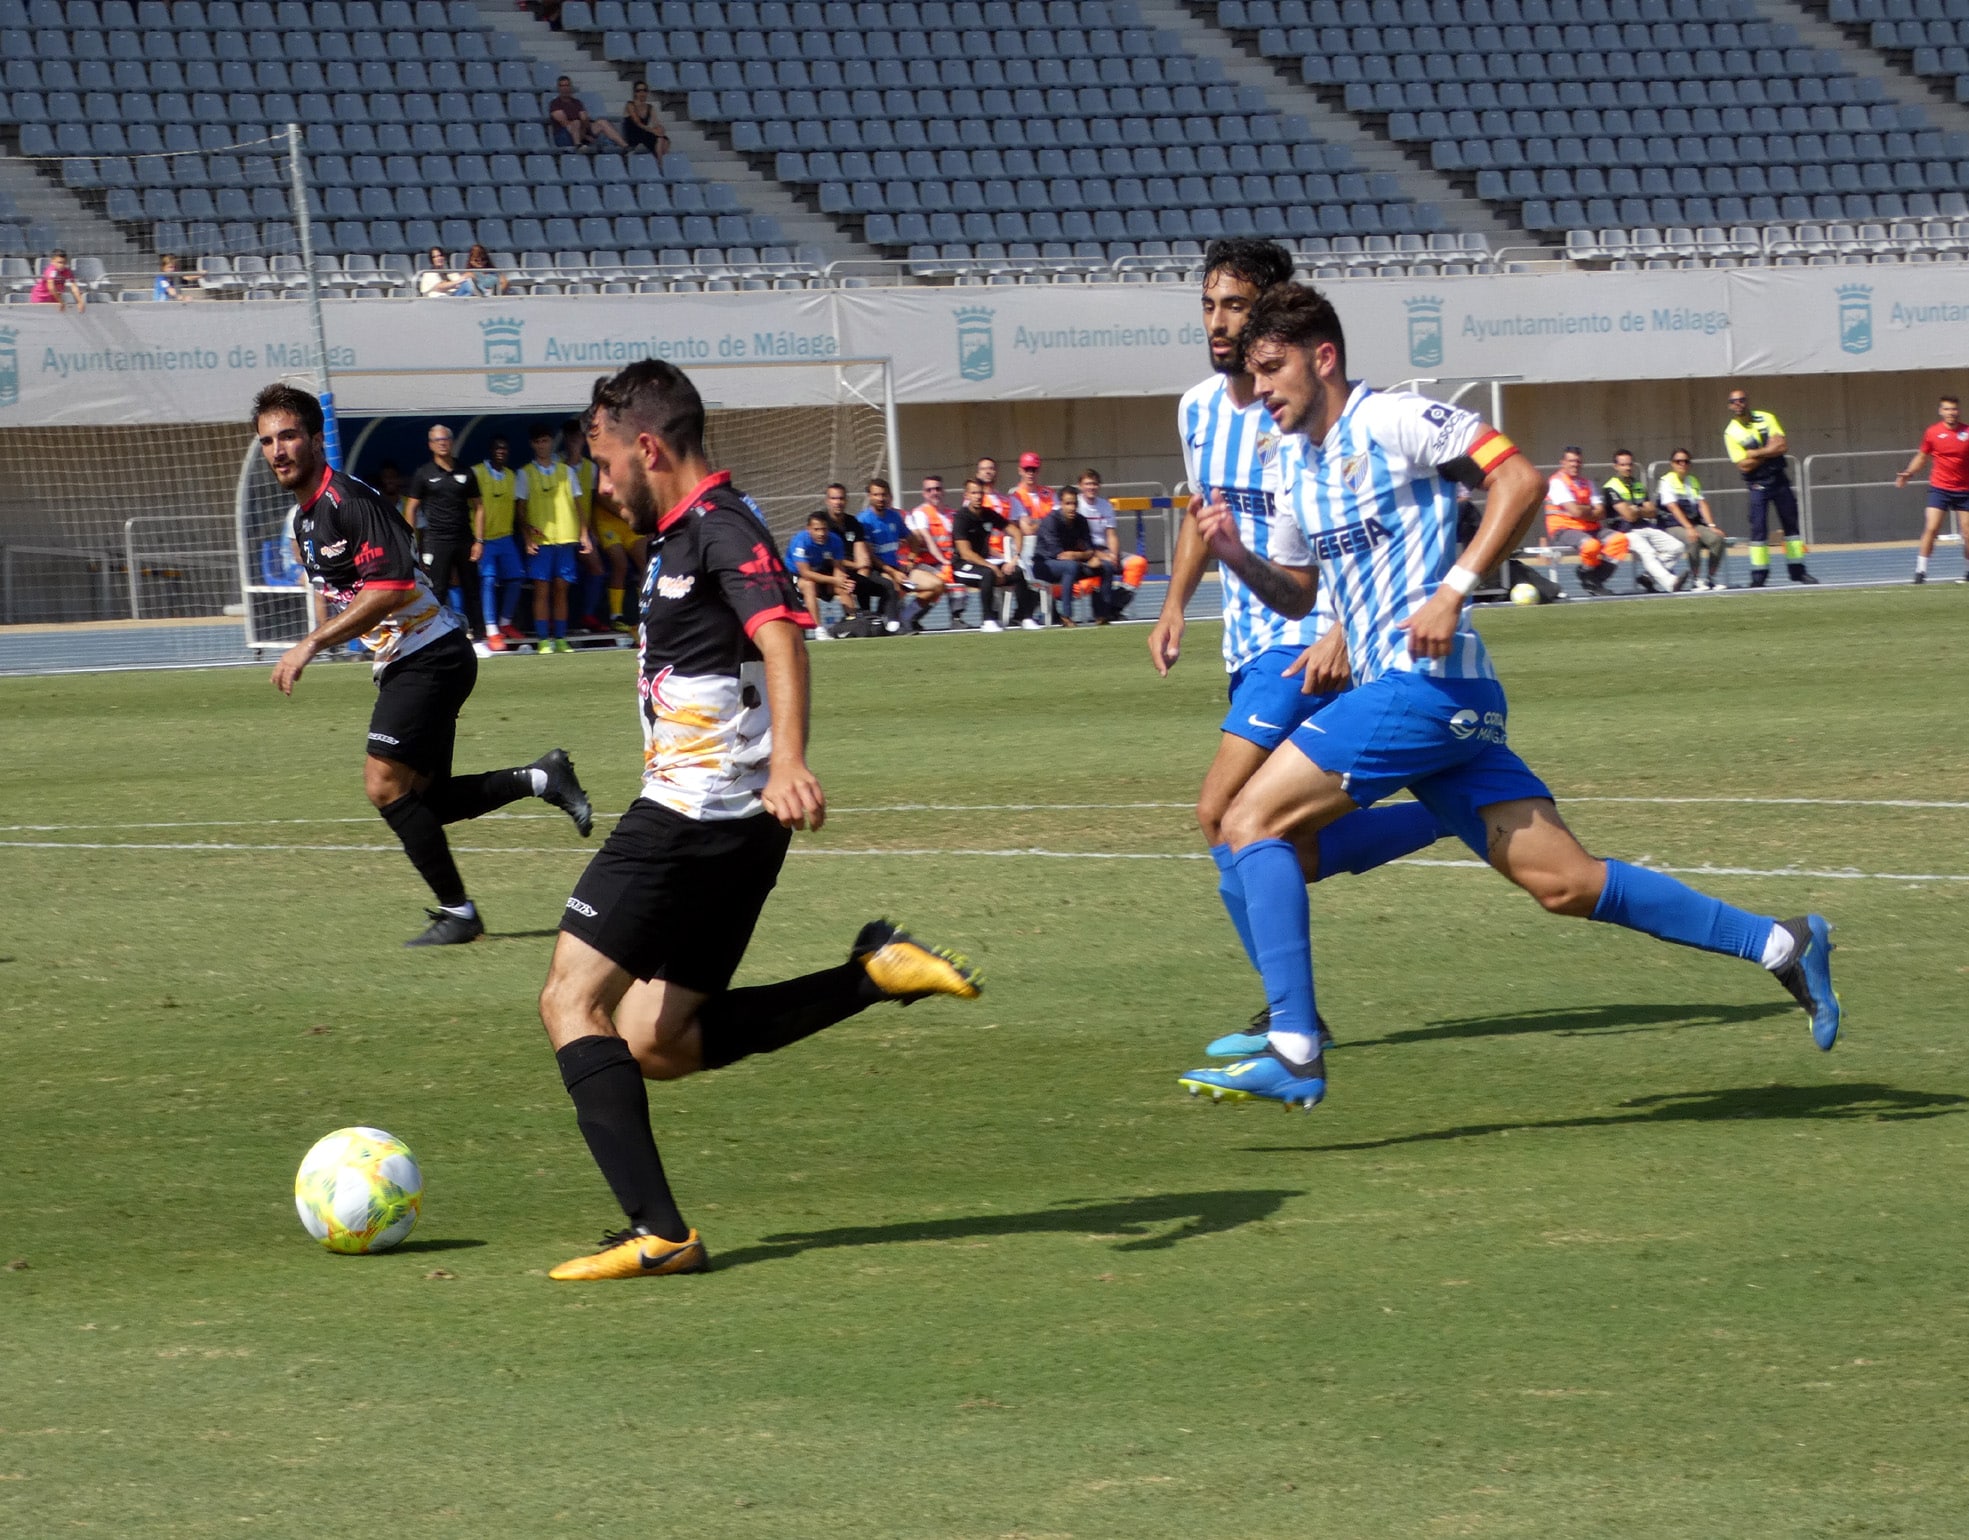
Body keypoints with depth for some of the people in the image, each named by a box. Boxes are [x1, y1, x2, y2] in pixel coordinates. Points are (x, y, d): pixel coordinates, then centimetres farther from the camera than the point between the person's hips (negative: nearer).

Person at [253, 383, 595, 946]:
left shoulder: (348, 500, -18)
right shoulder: (303, 518, 13)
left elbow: (389, 587, -28)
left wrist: (312, 644, -28)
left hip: (430, 657, -10)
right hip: (401, 665, 10)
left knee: (386, 786, -13)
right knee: (421, 800, 8)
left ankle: (457, 911, -4)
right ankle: (540, 778, 15)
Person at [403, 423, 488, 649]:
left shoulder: (465, 473, 10)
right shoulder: (424, 474, 3)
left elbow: (477, 507, 13)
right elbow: (411, 509, 4)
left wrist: (478, 540, 3)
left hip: (464, 541, 3)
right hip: (436, 542, -3)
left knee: (471, 591, 5)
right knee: (436, 592, -5)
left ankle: (478, 639, 11)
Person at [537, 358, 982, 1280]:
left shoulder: (721, 528, -13)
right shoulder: (684, 537, 18)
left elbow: (781, 637, -30)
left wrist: (787, 760, -46)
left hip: (697, 814, -10)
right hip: (712, 818, 10)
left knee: (572, 1001, -8)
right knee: (654, 1045, 11)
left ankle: (657, 1233, -15)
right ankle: (875, 974, 6)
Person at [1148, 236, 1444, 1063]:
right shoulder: (1198, 408, 8)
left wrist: (1344, 633, -26)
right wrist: (1175, 607, 13)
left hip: (1309, 644, -9)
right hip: (1249, 645, 9)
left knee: (1224, 814, -17)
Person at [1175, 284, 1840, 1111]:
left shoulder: (1393, 420, -7)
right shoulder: (1288, 462, 19)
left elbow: (1518, 478, -14)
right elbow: (1295, 593, 26)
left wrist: (1452, 590, -20)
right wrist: (1236, 557, 6)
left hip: (1426, 679, -9)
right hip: (1411, 694, 9)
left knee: (1253, 819, -12)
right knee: (1566, 882, 4)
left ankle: (1292, 1051, -16)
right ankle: (1780, 943, 10)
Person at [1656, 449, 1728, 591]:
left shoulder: (1693, 481, 18)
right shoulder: (1666, 481, -3)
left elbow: (1702, 504, 8)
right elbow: (1673, 507, -15)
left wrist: (1711, 526, -7)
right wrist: (1689, 528, -27)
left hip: (1695, 524, 6)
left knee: (1717, 538, -20)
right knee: (1693, 540, -35)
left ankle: (1712, 578, -14)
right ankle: (1696, 579, -26)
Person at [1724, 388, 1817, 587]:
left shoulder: (1766, 419, 2)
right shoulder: (1731, 433, -5)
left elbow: (1782, 446, -8)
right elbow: (1744, 465, -13)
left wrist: (1756, 453, -15)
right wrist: (1769, 452, -11)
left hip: (1779, 479, 3)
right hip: (1758, 485, -3)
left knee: (1791, 523, 8)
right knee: (1758, 529, -10)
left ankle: (1797, 570, 16)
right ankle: (1759, 576, -6)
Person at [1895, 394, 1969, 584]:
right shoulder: (1933, 432, 0)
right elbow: (1922, 456, 13)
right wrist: (1909, 473, 2)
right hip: (1939, 488, 0)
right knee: (1931, 528, -12)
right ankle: (1921, 570, -6)